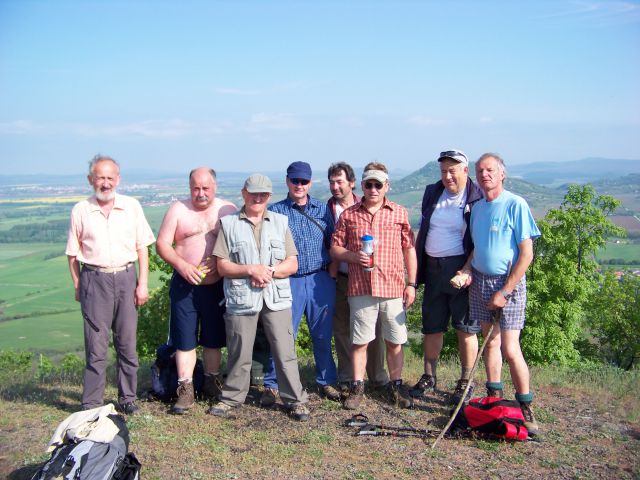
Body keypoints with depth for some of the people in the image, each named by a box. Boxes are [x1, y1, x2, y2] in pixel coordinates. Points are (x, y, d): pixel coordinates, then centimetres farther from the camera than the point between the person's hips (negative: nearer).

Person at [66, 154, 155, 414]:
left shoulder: (132, 206, 5)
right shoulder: (81, 210, 2)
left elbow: (142, 248, 6)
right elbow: (73, 253, 6)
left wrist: (143, 284, 1)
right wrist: (78, 287, 2)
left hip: (126, 278, 2)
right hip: (94, 280, -2)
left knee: (127, 343, 8)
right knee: (96, 345, 0)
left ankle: (127, 398, 20)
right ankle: (91, 404, 8)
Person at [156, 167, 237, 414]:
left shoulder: (228, 210, 3)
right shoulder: (178, 209, 2)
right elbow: (162, 243, -2)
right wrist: (181, 265, -17)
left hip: (217, 285, 1)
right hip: (185, 285, 0)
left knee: (214, 338, 12)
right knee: (185, 339, 2)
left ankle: (212, 383, 28)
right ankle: (186, 390, 10)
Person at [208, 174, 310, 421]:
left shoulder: (280, 222, 11)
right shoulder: (229, 223, 6)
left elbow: (292, 264, 6)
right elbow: (222, 266, 0)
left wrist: (269, 271, -11)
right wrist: (251, 270, -14)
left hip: (276, 298, 1)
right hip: (241, 298, -1)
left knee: (285, 352, 1)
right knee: (239, 354, 7)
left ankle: (295, 400, 12)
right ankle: (231, 397, 25)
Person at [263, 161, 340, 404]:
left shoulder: (323, 209, 10)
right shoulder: (275, 211, 3)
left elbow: (333, 242, 12)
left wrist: (332, 272, 2)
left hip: (321, 280, 2)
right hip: (289, 281, -2)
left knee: (323, 335, 9)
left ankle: (326, 381, 24)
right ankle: (272, 385, 11)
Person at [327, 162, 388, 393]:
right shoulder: (327, 209, 2)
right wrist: (331, 270, -5)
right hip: (341, 278, 0)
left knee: (373, 327, 5)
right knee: (342, 329, 7)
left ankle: (378, 376, 19)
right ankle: (346, 379, 19)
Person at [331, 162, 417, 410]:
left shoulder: (400, 213, 6)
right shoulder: (348, 215, 5)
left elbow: (409, 249, 8)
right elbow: (335, 249, 7)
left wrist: (411, 284, 4)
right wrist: (354, 256, -13)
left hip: (393, 288, 0)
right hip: (360, 289, 0)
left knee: (394, 341, 8)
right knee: (359, 341, 6)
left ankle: (396, 386, 23)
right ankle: (357, 387, 19)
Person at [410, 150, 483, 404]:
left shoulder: (478, 199, -8)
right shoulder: (432, 193, 9)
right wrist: (417, 270, 12)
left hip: (461, 270, -5)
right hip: (433, 268, 5)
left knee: (465, 328, 3)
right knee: (431, 326, 12)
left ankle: (465, 382, 15)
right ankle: (429, 377, 25)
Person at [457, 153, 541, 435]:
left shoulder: (516, 205, -11)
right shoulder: (477, 207, 10)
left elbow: (526, 254, -13)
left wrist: (504, 292, -14)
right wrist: (467, 269, 0)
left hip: (508, 283, -6)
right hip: (479, 281, 6)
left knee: (510, 349, -10)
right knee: (490, 340, 11)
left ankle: (526, 408, 4)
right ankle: (494, 398, 22)